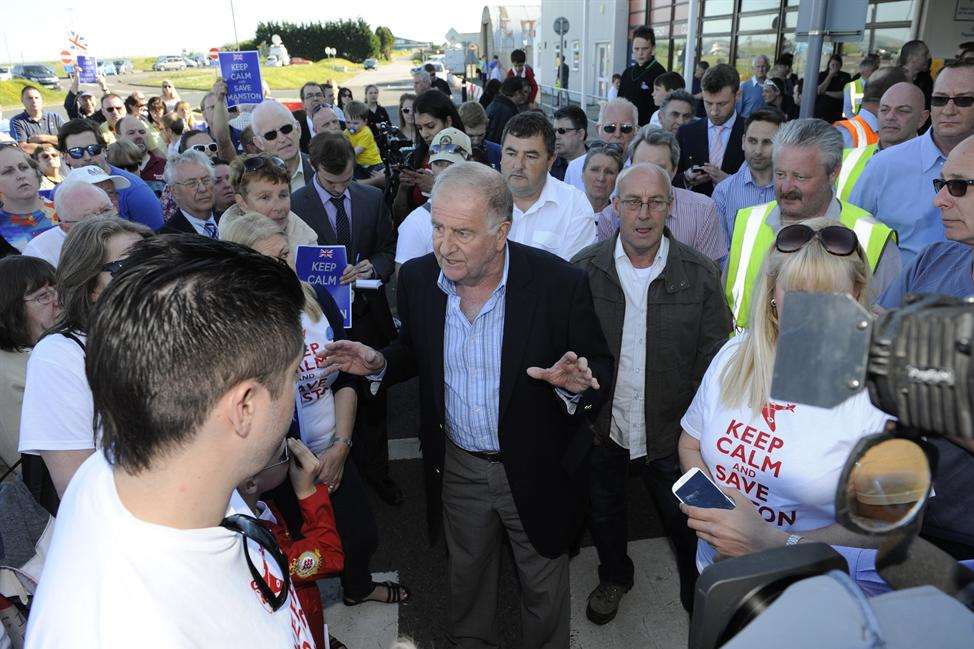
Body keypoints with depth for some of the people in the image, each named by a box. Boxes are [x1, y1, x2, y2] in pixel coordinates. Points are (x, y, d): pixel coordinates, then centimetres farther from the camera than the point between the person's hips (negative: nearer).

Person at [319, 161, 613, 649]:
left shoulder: (560, 284, -23)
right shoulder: (417, 279, -12)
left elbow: (600, 370, -12)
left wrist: (574, 385, -34)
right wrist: (378, 364, -15)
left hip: (536, 470, -2)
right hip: (456, 467, 3)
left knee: (543, 587, 22)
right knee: (466, 574, 28)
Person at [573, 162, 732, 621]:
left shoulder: (700, 274, -11)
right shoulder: (584, 269, -9)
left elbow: (714, 357, -5)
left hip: (672, 433, -1)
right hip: (601, 429, 1)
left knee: (687, 522, 19)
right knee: (604, 514, 24)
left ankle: (698, 594, 49)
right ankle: (614, 575, 54)